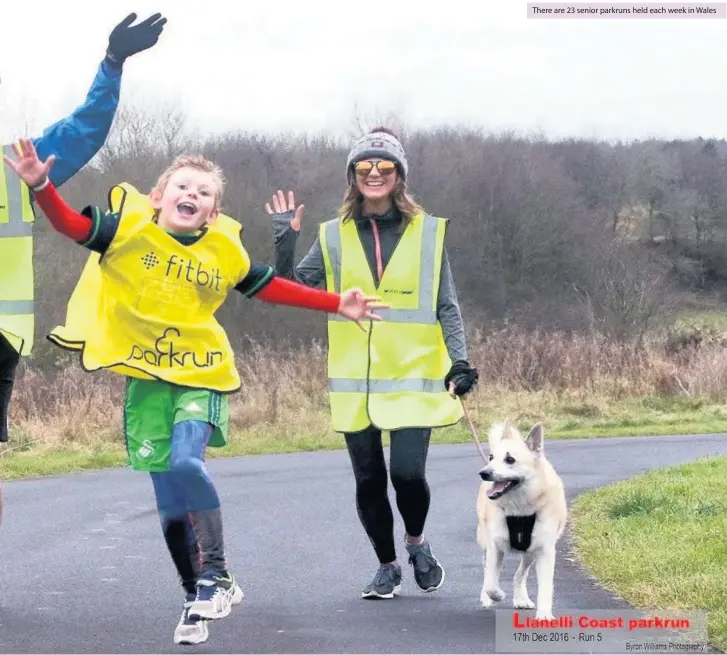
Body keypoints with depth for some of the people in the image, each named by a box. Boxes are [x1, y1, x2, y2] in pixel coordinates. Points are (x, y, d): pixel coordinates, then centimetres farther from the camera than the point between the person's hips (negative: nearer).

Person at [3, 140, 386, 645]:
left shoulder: (226, 250, 1)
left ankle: (216, 575, -10)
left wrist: (337, 305, 10)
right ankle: (198, 599, 18)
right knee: (170, 499, 3)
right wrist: (42, 186, -28)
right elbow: (71, 224, -10)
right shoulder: (131, 228, -5)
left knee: (186, 461, -26)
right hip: (146, 379, 1)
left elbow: (270, 287, 11)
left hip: (202, 377, -1)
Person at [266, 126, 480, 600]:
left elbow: (447, 306, 4)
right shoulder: (335, 236, 7)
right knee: (369, 480, 6)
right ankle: (387, 566, 25)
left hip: (413, 376, -2)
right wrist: (285, 239, -7)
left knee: (407, 472, -13)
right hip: (354, 382, 2)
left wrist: (459, 360, -7)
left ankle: (417, 541, 18)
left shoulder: (428, 232, 3)